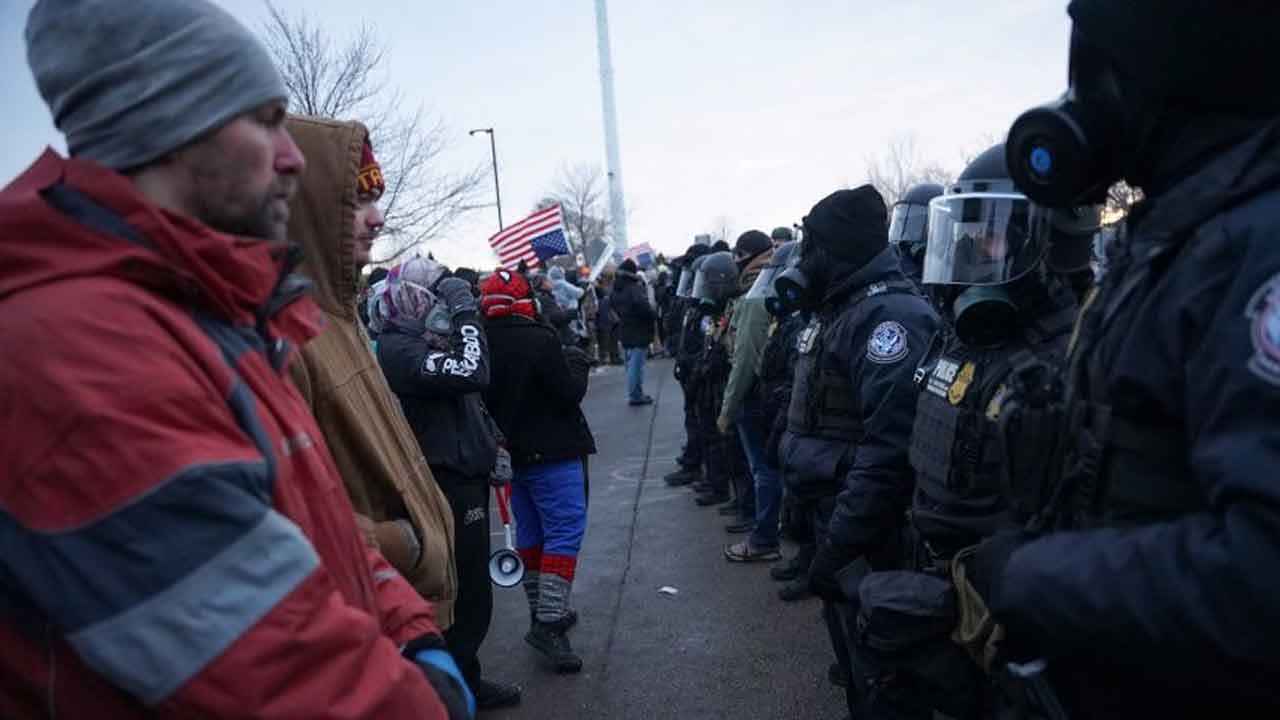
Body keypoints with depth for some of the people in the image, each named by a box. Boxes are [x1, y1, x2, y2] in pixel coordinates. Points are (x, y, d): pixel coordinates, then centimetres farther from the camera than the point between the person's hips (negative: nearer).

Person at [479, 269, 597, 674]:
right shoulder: (540, 342, -20)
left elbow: (483, 398, 8)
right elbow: (571, 393, -16)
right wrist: (577, 364, 1)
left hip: (511, 454, 7)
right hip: (551, 453, -7)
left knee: (530, 532, 16)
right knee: (565, 531, -3)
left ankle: (543, 612, 28)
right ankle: (548, 622, -9)